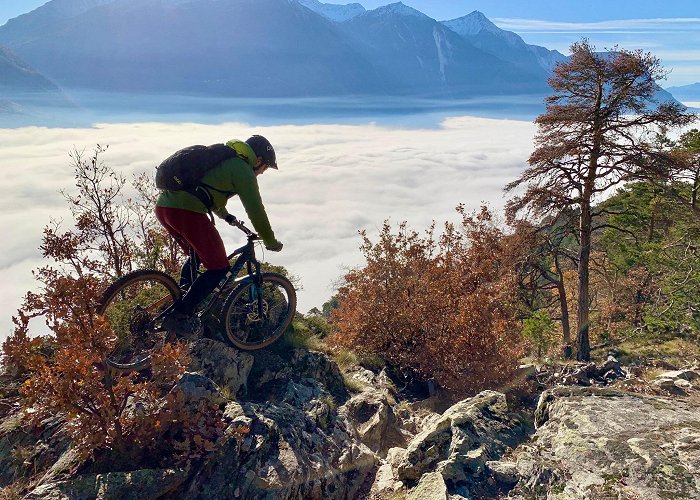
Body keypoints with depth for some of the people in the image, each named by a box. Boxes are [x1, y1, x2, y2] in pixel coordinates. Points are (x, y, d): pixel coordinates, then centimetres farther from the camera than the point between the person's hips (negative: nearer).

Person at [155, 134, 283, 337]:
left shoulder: (223, 159, 29)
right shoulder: (242, 170, 2)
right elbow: (256, 210, 0)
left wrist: (226, 216, 60)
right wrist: (271, 242, 12)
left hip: (163, 206, 10)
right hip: (186, 212, -10)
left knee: (196, 256, 29)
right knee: (219, 267, 0)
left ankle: (178, 302, 31)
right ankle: (179, 316, 0)